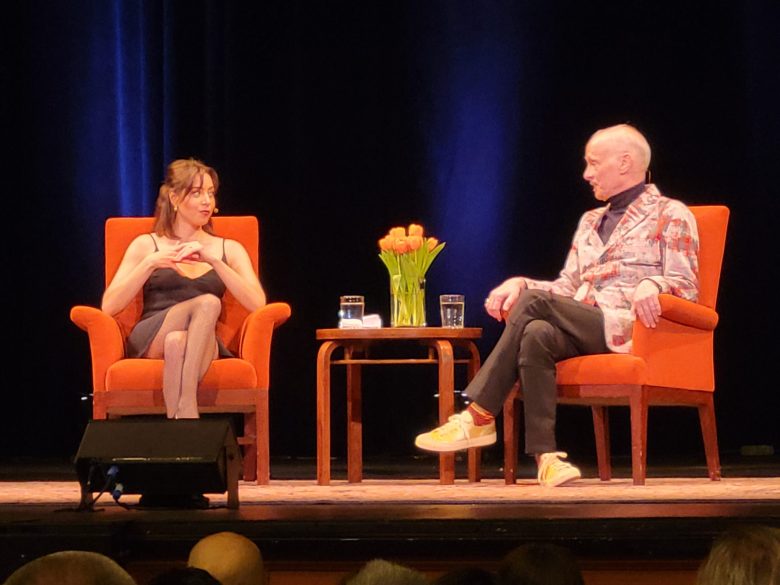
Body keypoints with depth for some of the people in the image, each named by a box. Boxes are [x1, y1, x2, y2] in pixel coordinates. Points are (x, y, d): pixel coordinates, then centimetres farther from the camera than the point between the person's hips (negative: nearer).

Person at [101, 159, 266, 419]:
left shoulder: (228, 249, 19)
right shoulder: (146, 245, 16)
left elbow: (257, 303, 0)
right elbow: (109, 306, 4)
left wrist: (213, 260, -9)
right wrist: (150, 264, -8)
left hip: (203, 345, 1)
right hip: (151, 341, -1)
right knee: (208, 303, -33)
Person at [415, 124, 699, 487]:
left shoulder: (670, 215, 9)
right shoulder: (590, 222, 30)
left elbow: (685, 287, -2)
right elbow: (566, 289, 24)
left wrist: (652, 283, -25)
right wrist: (520, 283, 4)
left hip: (626, 327, -5)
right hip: (581, 332, 6)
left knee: (535, 302, -27)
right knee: (537, 334, -32)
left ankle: (480, 417, -27)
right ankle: (545, 455, -38)